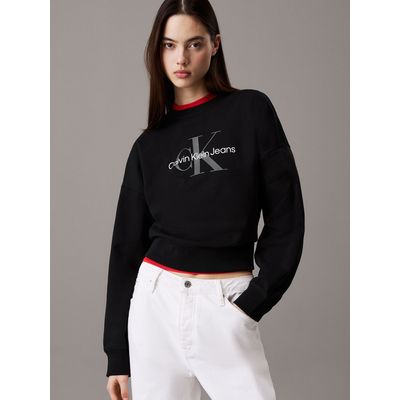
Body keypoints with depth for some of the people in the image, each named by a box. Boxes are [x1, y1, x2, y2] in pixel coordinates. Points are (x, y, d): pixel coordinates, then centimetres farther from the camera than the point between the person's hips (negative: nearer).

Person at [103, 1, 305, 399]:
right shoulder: (149, 144, 8)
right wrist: (117, 354, 6)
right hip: (157, 300, 3)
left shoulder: (251, 111, 1)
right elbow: (127, 243, 9)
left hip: (227, 305, -2)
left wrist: (254, 300, -9)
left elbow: (285, 216, 0)